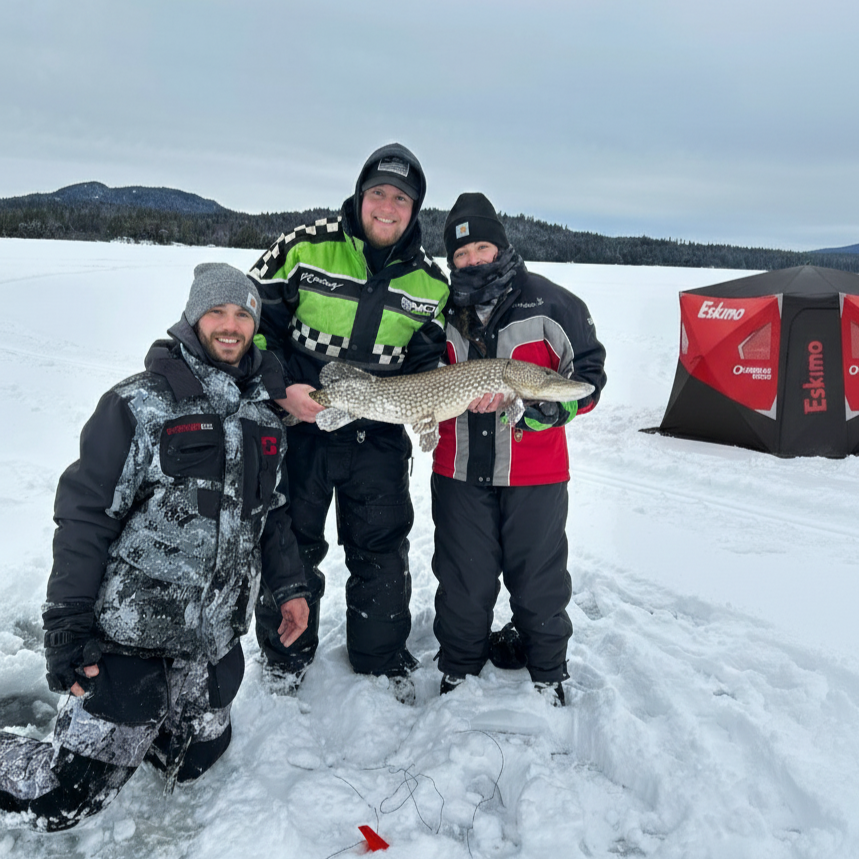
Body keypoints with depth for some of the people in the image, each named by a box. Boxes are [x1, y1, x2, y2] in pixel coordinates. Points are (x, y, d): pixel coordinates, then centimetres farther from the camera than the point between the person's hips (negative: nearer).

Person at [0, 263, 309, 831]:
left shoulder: (264, 414, 8)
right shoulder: (139, 406, -10)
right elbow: (84, 514, -11)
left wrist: (290, 586, 11)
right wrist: (68, 626, -15)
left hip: (217, 638, 6)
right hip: (133, 633, -5)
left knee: (194, 763, 18)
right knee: (64, 800, -2)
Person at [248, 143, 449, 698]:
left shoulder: (430, 282, 2)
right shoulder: (306, 247, -6)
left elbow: (425, 365, 9)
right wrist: (281, 388, -14)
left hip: (379, 438, 2)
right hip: (298, 425, -1)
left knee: (382, 552, 11)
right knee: (291, 546, 13)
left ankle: (383, 659, 33)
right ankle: (286, 656, 36)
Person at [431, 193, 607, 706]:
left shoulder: (550, 304, -8)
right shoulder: (443, 309, 5)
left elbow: (588, 374, -4)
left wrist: (545, 409, -21)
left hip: (534, 475, -3)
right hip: (459, 471, 3)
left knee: (538, 577, 11)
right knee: (462, 577, 14)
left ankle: (548, 669, 35)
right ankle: (460, 665, 37)